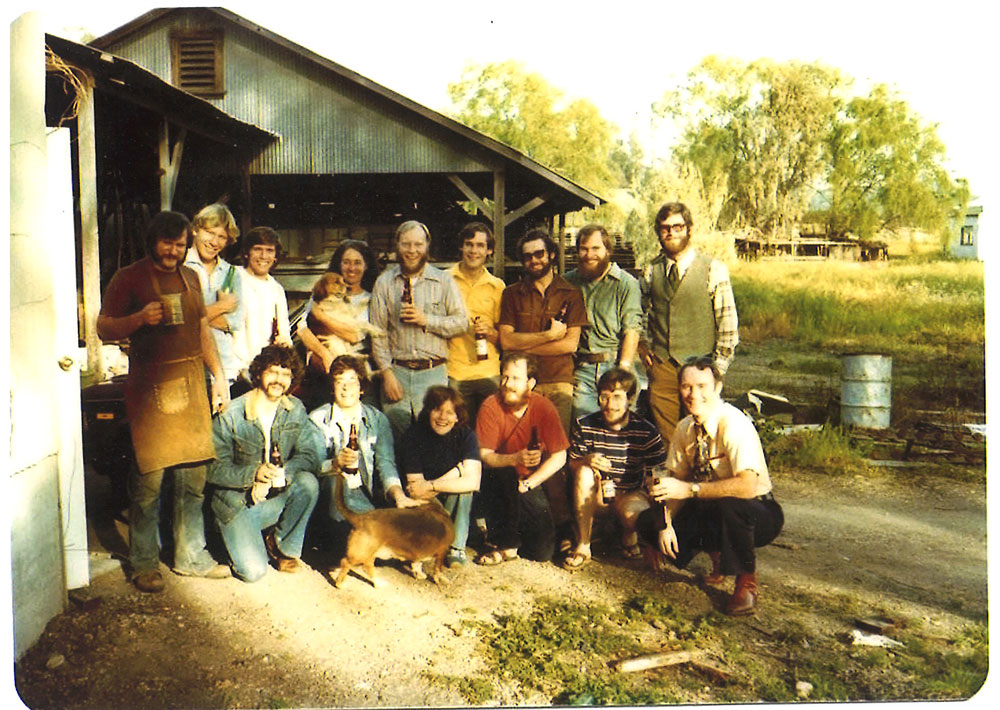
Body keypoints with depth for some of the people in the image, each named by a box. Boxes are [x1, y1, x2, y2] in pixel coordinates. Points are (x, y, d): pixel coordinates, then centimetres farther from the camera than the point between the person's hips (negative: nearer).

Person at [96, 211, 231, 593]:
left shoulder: (190, 278, 16)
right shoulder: (129, 278, 1)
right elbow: (104, 328, -2)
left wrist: (219, 375, 17)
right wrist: (140, 318, -19)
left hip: (191, 384, 5)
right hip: (150, 388, -5)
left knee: (193, 476, 8)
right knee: (149, 479, -4)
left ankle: (191, 555, 20)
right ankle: (143, 562, 11)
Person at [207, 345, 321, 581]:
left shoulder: (296, 410, 0)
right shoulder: (230, 416, -11)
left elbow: (309, 456, -9)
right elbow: (215, 469, -13)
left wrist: (279, 473, -28)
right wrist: (254, 473, -30)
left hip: (278, 498, 3)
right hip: (237, 503, -3)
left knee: (308, 482, -28)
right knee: (254, 571, -20)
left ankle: (283, 547, -5)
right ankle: (239, 537, 16)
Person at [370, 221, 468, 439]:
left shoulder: (444, 281, 7)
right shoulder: (384, 283, 8)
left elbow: (462, 322, 2)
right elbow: (378, 332, 4)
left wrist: (426, 320, -11)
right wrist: (387, 373, -4)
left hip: (434, 373, -1)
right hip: (397, 371, 1)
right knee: (394, 438, 2)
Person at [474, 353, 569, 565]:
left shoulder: (544, 408, -11)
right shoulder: (491, 406, -13)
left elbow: (559, 457, -11)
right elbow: (484, 455, -17)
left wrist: (527, 484, -20)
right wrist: (514, 459, -37)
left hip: (532, 484, 1)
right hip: (498, 480, -1)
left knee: (543, 551, -13)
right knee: (504, 474, -38)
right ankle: (506, 544, -19)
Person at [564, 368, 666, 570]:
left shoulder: (646, 431, -13)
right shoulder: (584, 426, -10)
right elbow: (572, 465, -2)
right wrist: (586, 460, -27)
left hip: (631, 493, -2)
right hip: (595, 493, 2)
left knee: (634, 515, -35)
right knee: (585, 472, -30)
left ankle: (629, 537, 7)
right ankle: (582, 546, -18)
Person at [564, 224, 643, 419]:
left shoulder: (627, 284, 0)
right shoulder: (569, 282, 11)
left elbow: (632, 331, -6)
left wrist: (623, 370, -14)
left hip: (614, 366, -2)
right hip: (582, 368, 3)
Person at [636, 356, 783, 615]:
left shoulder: (734, 424, -25)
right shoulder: (685, 428, -2)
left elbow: (747, 486, -37)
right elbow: (677, 481, 2)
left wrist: (689, 489, -36)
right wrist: (666, 523, -14)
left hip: (756, 512, -6)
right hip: (709, 509, 7)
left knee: (729, 506, -40)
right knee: (647, 523, -9)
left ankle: (746, 582, -11)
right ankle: (717, 554, 12)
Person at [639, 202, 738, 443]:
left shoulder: (714, 270, -3)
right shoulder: (652, 271, 8)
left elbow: (728, 322, -2)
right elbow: (639, 310, 25)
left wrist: (717, 369, -5)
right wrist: (642, 345, 11)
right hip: (661, 368, 3)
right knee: (666, 440, 6)